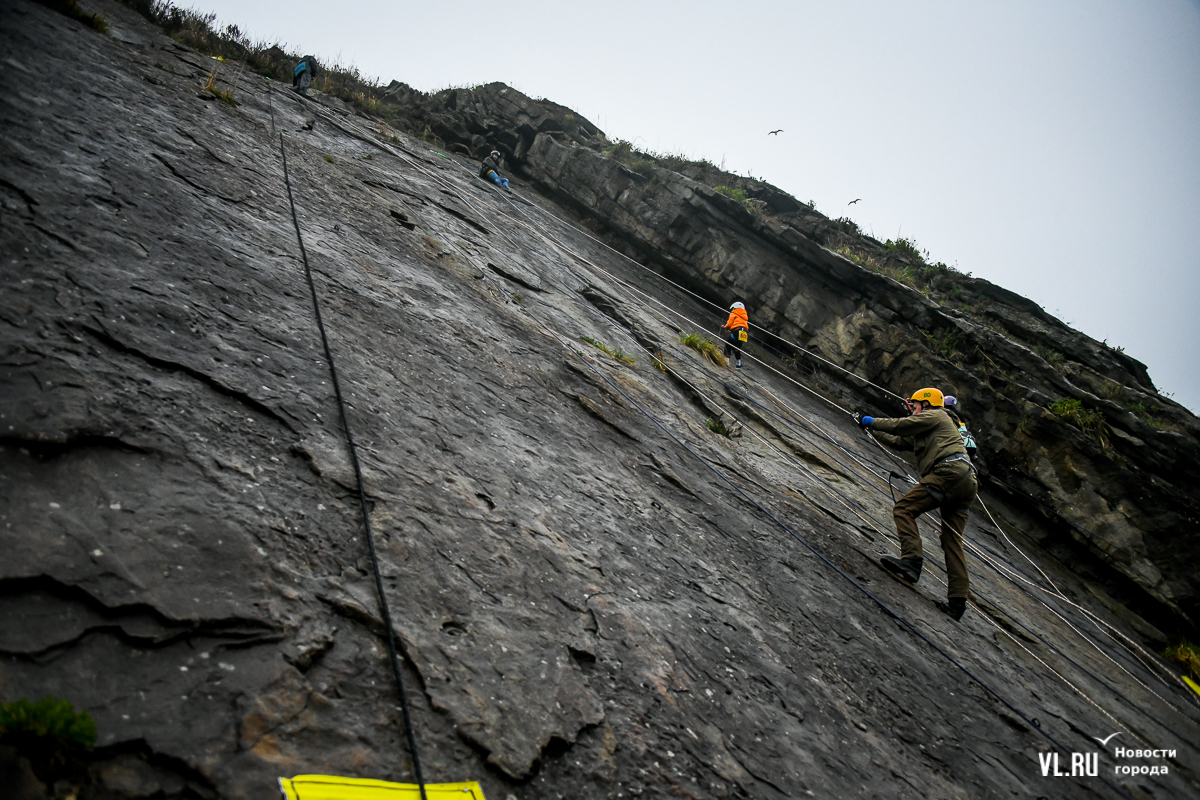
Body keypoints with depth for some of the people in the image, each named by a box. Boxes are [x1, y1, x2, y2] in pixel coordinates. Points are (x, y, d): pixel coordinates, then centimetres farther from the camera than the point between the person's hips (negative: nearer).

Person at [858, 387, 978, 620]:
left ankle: (912, 561, -29)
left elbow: (901, 426, 0)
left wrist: (872, 421, 13)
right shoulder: (924, 432, 37)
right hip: (967, 482, 10)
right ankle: (958, 599, 2)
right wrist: (873, 430, 41)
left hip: (949, 472, -10)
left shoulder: (935, 415, 11)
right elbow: (899, 441, 38)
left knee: (904, 509, -13)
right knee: (952, 540, 6)